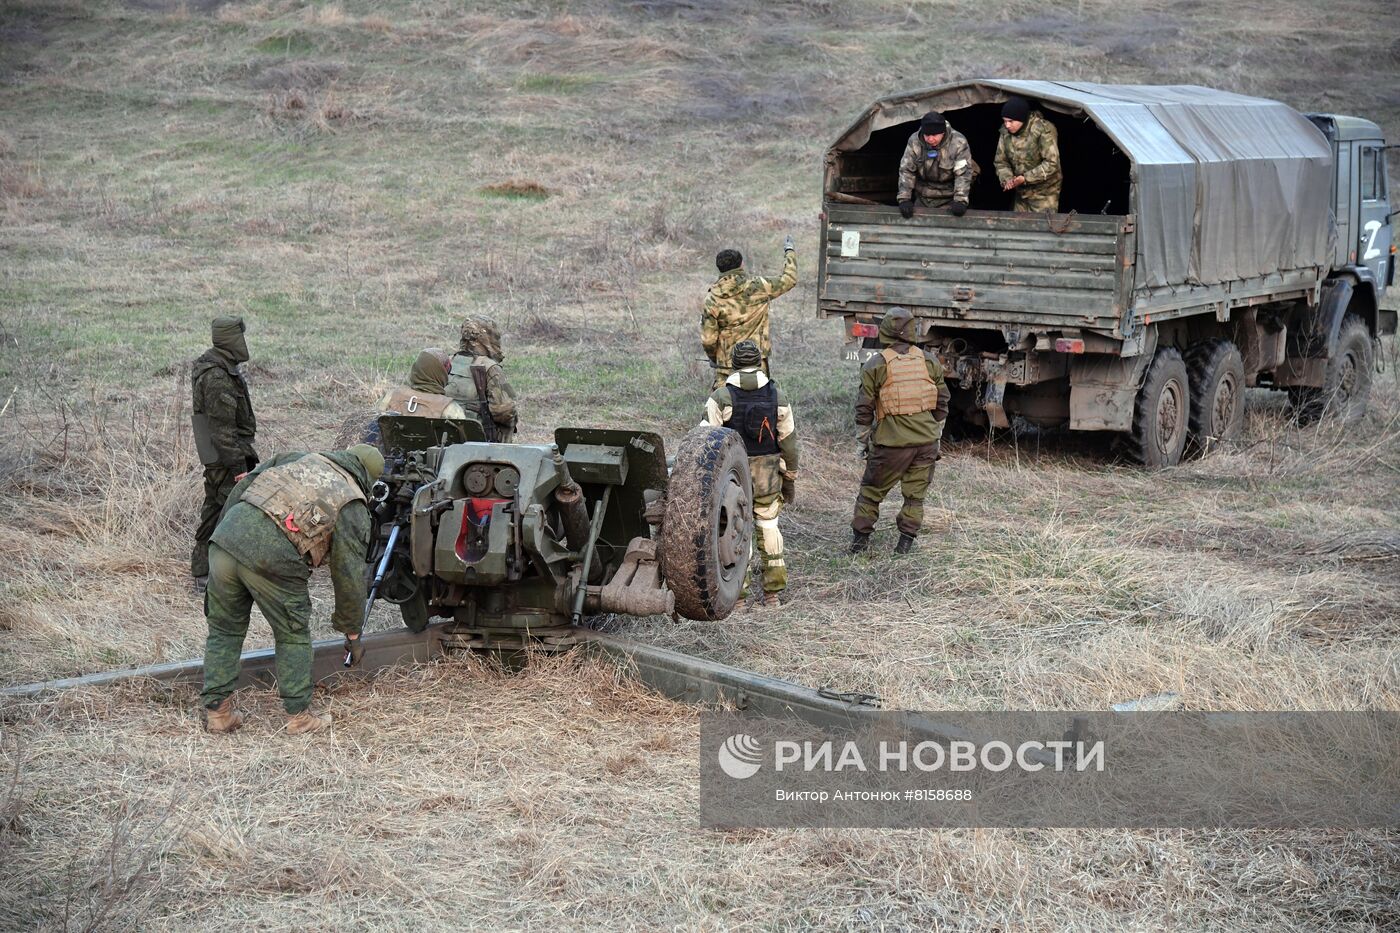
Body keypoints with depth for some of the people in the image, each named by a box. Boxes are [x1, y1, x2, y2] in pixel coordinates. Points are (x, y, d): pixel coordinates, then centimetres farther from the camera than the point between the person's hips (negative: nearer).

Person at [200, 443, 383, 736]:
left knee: (224, 630, 20)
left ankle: (217, 711, 22)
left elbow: (240, 489, 20)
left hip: (225, 538, 4)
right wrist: (353, 635, 21)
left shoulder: (298, 458, 26)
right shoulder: (353, 508, 12)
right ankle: (299, 716, 20)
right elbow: (349, 576, 11)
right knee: (293, 636, 16)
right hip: (272, 558, -4)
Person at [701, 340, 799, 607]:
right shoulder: (777, 398, 0)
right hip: (768, 476, 3)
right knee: (768, 528, 13)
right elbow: (788, 442, 5)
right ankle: (773, 592, 16)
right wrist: (790, 478, 15)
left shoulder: (720, 398, -10)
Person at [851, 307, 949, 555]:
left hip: (892, 442, -3)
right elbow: (942, 400, 11)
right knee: (915, 493, 12)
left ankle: (860, 538, 16)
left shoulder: (876, 365, -6)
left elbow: (864, 407, -4)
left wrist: (863, 441, 7)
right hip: (926, 441, 3)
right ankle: (905, 542, 11)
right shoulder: (929, 360, 5)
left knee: (871, 490, 12)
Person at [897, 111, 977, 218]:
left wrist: (960, 201, -29)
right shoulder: (914, 141, -15)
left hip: (948, 199, -2)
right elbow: (906, 170, -10)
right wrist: (904, 199, -18)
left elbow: (963, 173, -20)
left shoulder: (958, 143, -21)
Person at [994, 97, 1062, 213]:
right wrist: (1007, 179, -17)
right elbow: (1001, 162, 5)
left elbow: (1052, 163, -22)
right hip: (1021, 193, 6)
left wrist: (1026, 178, -28)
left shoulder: (1044, 130, -21)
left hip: (1044, 194, -6)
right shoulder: (1005, 132, -3)